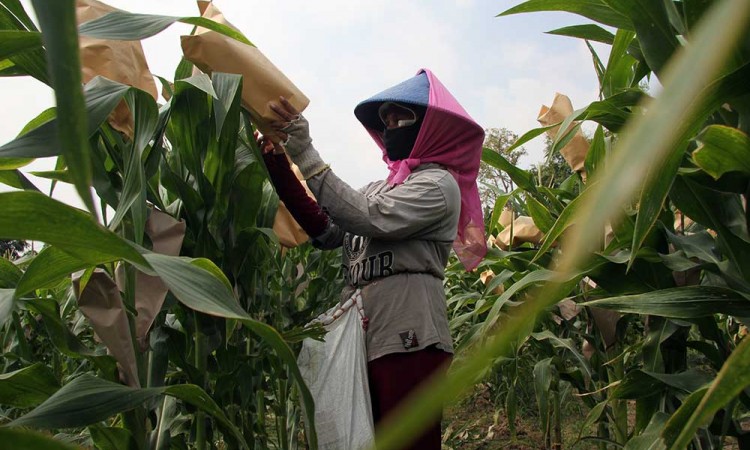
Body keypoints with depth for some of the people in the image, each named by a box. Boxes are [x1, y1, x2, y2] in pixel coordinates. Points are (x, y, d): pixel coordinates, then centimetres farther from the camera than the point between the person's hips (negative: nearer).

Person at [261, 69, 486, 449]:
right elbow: (327, 232, 8)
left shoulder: (438, 183, -3)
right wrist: (279, 164, 5)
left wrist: (305, 154, -15)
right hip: (363, 339, 8)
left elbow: (365, 219, -17)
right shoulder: (380, 188, 20)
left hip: (408, 343, -7)